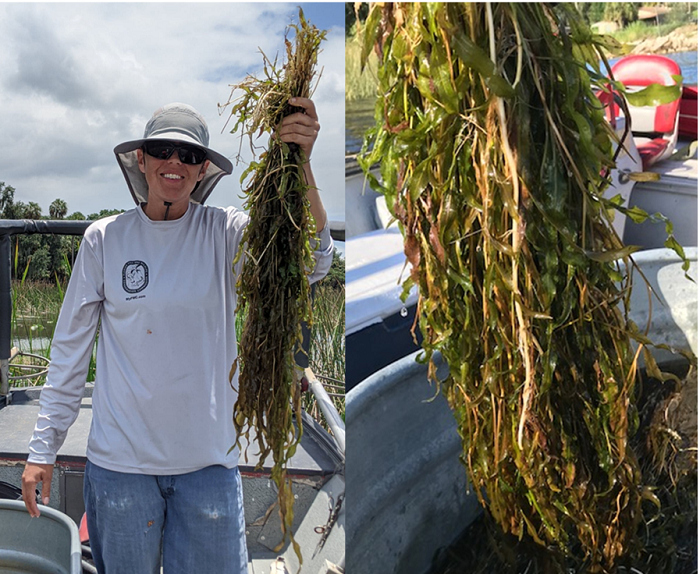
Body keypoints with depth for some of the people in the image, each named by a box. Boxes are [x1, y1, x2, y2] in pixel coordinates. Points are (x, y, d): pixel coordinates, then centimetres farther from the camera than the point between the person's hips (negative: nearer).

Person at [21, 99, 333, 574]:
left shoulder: (226, 233, -4)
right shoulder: (104, 239, -1)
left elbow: (311, 263, -21)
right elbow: (71, 347, 5)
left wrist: (299, 164, -34)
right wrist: (44, 448, 7)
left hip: (209, 459, 0)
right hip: (120, 460, 1)